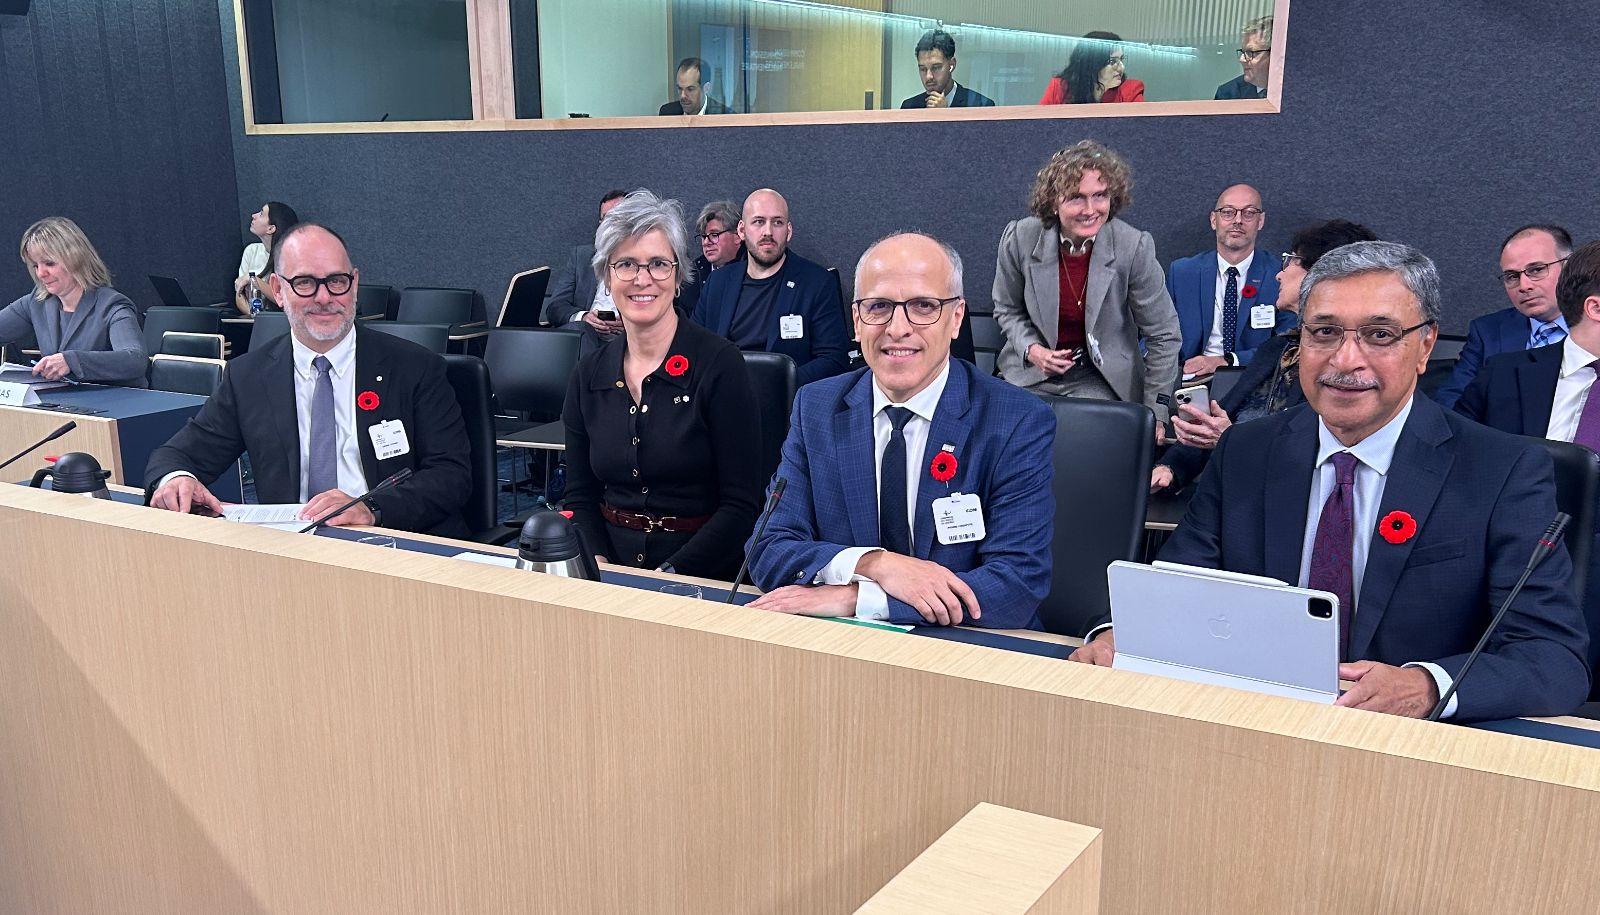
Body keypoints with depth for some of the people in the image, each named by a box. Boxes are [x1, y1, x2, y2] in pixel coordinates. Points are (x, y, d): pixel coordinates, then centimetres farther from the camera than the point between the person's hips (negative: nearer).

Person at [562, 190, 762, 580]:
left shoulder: (719, 363, -7)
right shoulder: (589, 373, 7)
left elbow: (741, 504, -8)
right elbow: (580, 496, 11)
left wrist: (668, 576, -18)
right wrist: (600, 566, -7)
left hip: (701, 574, -4)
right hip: (611, 569, 4)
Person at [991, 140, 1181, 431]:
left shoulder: (1134, 247, -17)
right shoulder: (1019, 238, -12)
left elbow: (1163, 336, -6)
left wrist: (1155, 414, -6)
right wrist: (1031, 349, -13)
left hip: (1101, 378, -2)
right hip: (1032, 373, 2)